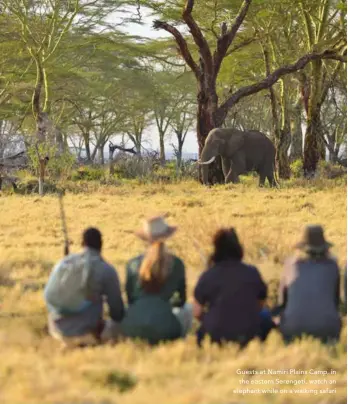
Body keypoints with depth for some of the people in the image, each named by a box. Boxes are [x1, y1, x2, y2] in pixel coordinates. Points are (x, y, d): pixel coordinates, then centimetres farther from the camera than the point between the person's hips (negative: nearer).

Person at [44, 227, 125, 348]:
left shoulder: (63, 263, 4)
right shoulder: (107, 270, -8)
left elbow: (48, 295, 11)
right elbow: (117, 307, -4)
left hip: (59, 330, 5)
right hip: (86, 332, -5)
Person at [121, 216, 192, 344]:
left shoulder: (133, 264, 3)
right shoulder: (176, 264, 1)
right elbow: (181, 300, 15)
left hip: (132, 329, 2)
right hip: (163, 327, -2)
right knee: (187, 308, 30)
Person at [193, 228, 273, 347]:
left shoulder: (208, 276, -4)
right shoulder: (252, 273, 0)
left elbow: (197, 313, 0)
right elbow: (260, 305, 12)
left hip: (215, 338, 1)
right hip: (249, 336, 0)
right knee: (265, 315, 29)